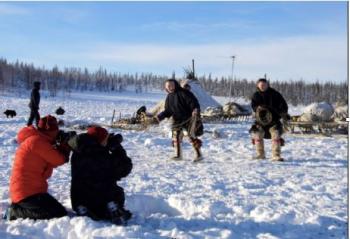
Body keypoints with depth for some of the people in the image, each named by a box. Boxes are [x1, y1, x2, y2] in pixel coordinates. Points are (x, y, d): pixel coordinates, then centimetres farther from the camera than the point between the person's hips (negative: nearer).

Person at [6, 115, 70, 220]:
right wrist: (66, 147, 6)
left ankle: (18, 208, 12)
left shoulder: (36, 140, 18)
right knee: (60, 215, -15)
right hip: (28, 192, -11)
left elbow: (52, 161, 14)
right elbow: (59, 160, -12)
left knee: (57, 210, 20)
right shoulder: (36, 140, -14)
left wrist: (62, 149, 2)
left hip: (30, 190, 11)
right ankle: (16, 212, -7)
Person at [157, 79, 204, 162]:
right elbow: (168, 111, 12)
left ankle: (199, 154, 3)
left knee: (192, 137, -6)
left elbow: (193, 102, -17)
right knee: (176, 136, 8)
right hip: (177, 120, 7)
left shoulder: (184, 93, -13)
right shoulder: (169, 97, 8)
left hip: (188, 119, -7)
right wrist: (160, 116, -4)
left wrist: (196, 110, -36)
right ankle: (178, 155, 22)